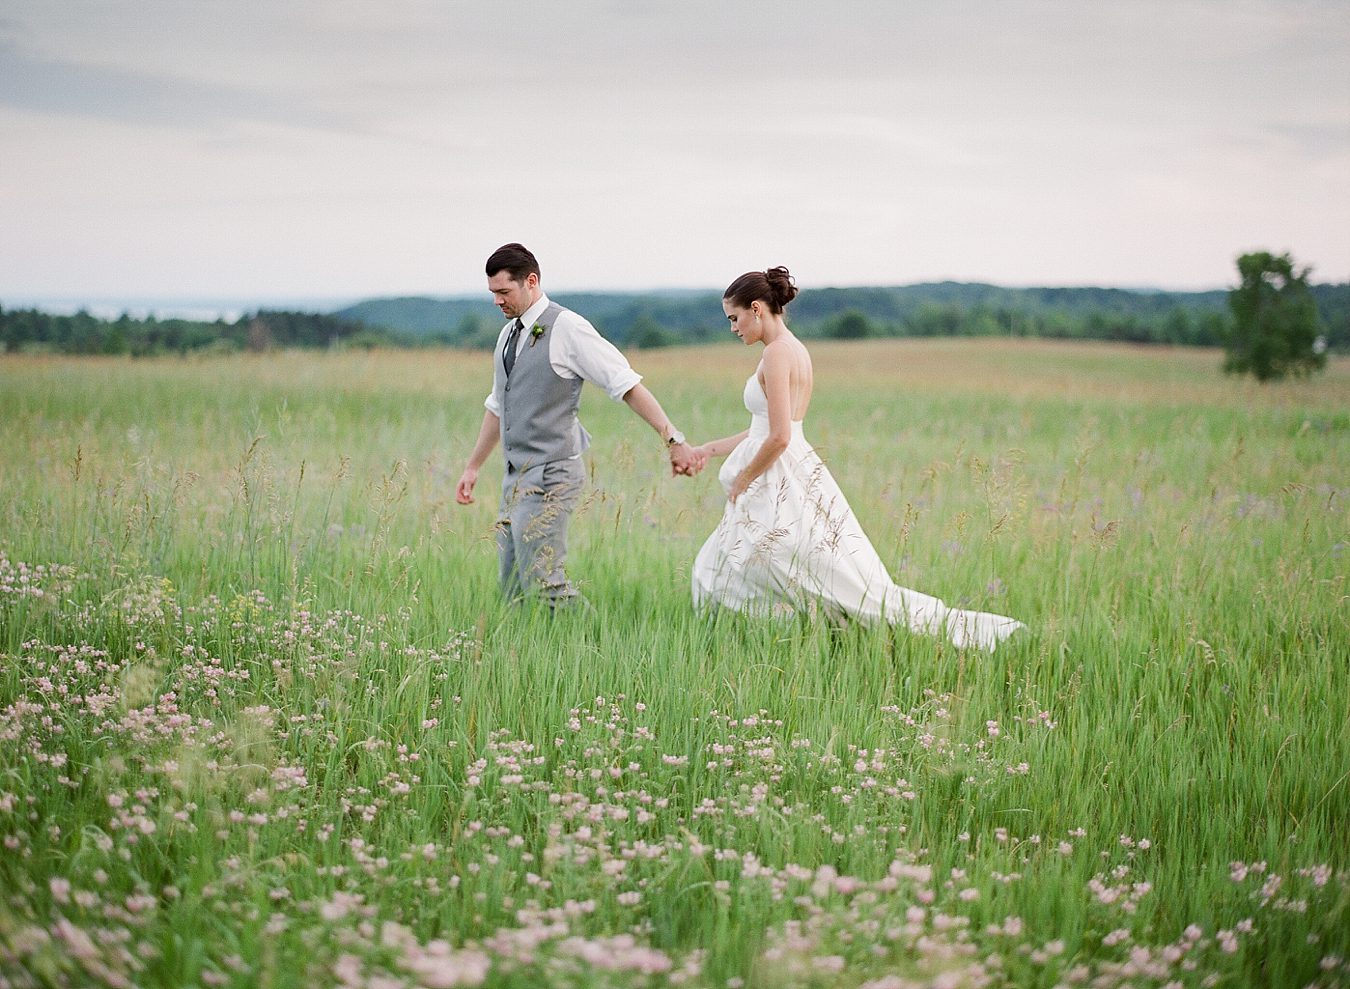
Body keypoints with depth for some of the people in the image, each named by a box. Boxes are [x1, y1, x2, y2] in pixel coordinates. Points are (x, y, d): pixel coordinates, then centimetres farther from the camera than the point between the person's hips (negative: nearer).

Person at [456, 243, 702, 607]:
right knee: (512, 589, 7)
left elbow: (628, 385, -15)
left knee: (544, 583, -14)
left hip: (550, 477, -9)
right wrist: (473, 467, 31)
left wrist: (673, 440, -22)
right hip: (516, 478, 9)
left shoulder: (566, 328, -11)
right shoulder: (508, 335, 15)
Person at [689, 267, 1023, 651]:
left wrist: (741, 481, -9)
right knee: (716, 573, 13)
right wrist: (708, 449, 23)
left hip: (782, 489, -11)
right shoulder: (795, 350, 15)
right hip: (789, 484, 11)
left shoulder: (778, 353, -16)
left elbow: (778, 437, -22)